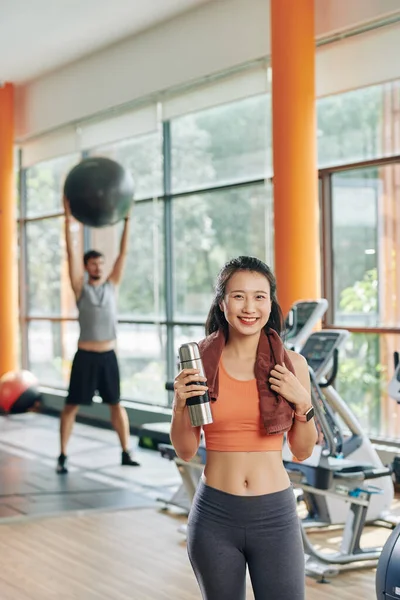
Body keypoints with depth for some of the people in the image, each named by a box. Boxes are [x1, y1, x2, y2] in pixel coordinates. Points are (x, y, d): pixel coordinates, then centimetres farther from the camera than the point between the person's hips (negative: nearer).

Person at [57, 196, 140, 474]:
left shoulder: (112, 285, 6)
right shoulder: (81, 287, -1)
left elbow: (123, 253, 3)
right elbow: (71, 253, -8)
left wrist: (127, 220, -1)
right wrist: (69, 219, -13)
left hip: (109, 356, 3)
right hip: (86, 356, -3)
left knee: (116, 404, 9)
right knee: (72, 406, 1)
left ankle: (126, 453, 15)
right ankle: (63, 456, 7)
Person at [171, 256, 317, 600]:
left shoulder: (292, 365, 0)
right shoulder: (200, 361, -2)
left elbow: (302, 452, 6)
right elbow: (186, 451, 4)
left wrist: (303, 402, -9)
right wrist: (180, 405, -13)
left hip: (275, 515, 0)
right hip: (215, 515, 0)